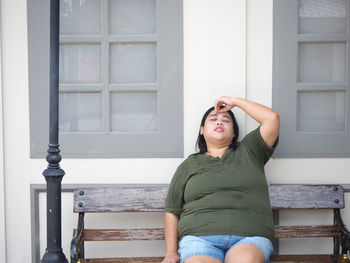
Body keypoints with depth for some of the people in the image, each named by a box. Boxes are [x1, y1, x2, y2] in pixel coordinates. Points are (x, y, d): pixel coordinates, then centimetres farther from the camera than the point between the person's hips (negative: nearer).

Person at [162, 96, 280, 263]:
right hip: (200, 236, 0)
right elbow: (172, 211, 17)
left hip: (250, 237, 1)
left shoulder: (248, 152, 21)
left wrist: (235, 101, 17)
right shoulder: (189, 165, 21)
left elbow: (272, 118, 10)